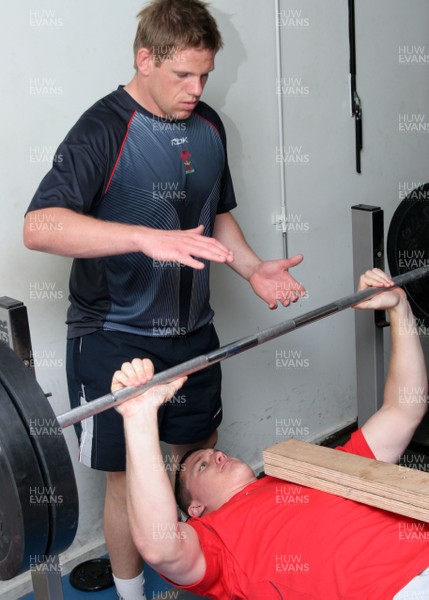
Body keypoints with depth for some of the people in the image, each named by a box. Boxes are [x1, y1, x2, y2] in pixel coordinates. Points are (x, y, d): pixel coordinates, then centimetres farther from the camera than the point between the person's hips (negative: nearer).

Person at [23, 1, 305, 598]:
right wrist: (148, 238, -41)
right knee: (130, 480, 3)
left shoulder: (208, 125, 7)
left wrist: (252, 268, 1)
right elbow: (39, 226, -30)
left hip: (192, 327, 7)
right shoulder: (105, 128, -16)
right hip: (115, 338, -6)